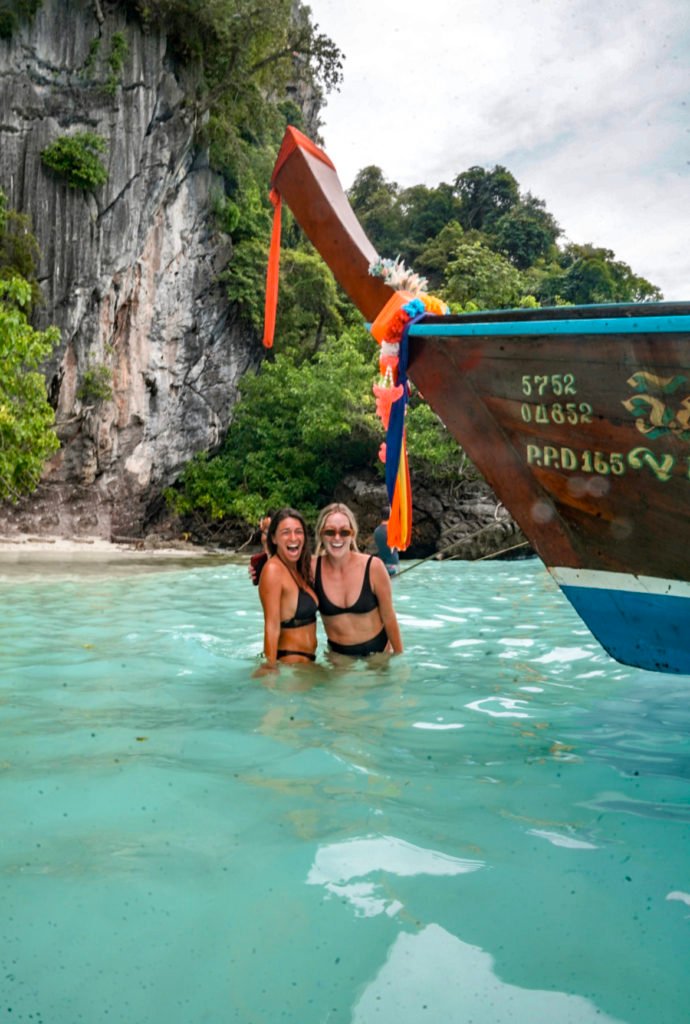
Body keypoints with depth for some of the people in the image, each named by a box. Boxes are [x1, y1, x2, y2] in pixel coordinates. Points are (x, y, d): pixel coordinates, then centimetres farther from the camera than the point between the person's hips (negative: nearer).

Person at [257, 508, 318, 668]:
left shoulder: (301, 568, 9)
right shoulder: (273, 569, -18)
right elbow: (272, 627, -22)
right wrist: (271, 667, -23)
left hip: (307, 658, 8)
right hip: (288, 659, -8)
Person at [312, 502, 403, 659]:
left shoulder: (373, 567, -16)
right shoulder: (312, 568, -12)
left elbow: (389, 618, -7)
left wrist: (399, 656, -1)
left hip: (377, 650, -1)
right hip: (338, 653, 1)